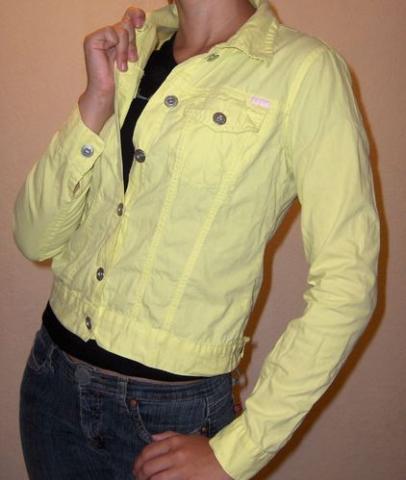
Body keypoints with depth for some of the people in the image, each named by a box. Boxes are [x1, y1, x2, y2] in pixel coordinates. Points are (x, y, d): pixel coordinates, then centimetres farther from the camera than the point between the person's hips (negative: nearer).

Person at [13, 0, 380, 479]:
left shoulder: (305, 70, -11)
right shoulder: (129, 49, 3)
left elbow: (347, 284, -16)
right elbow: (35, 239, -1)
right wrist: (98, 99, -13)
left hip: (171, 410, -4)